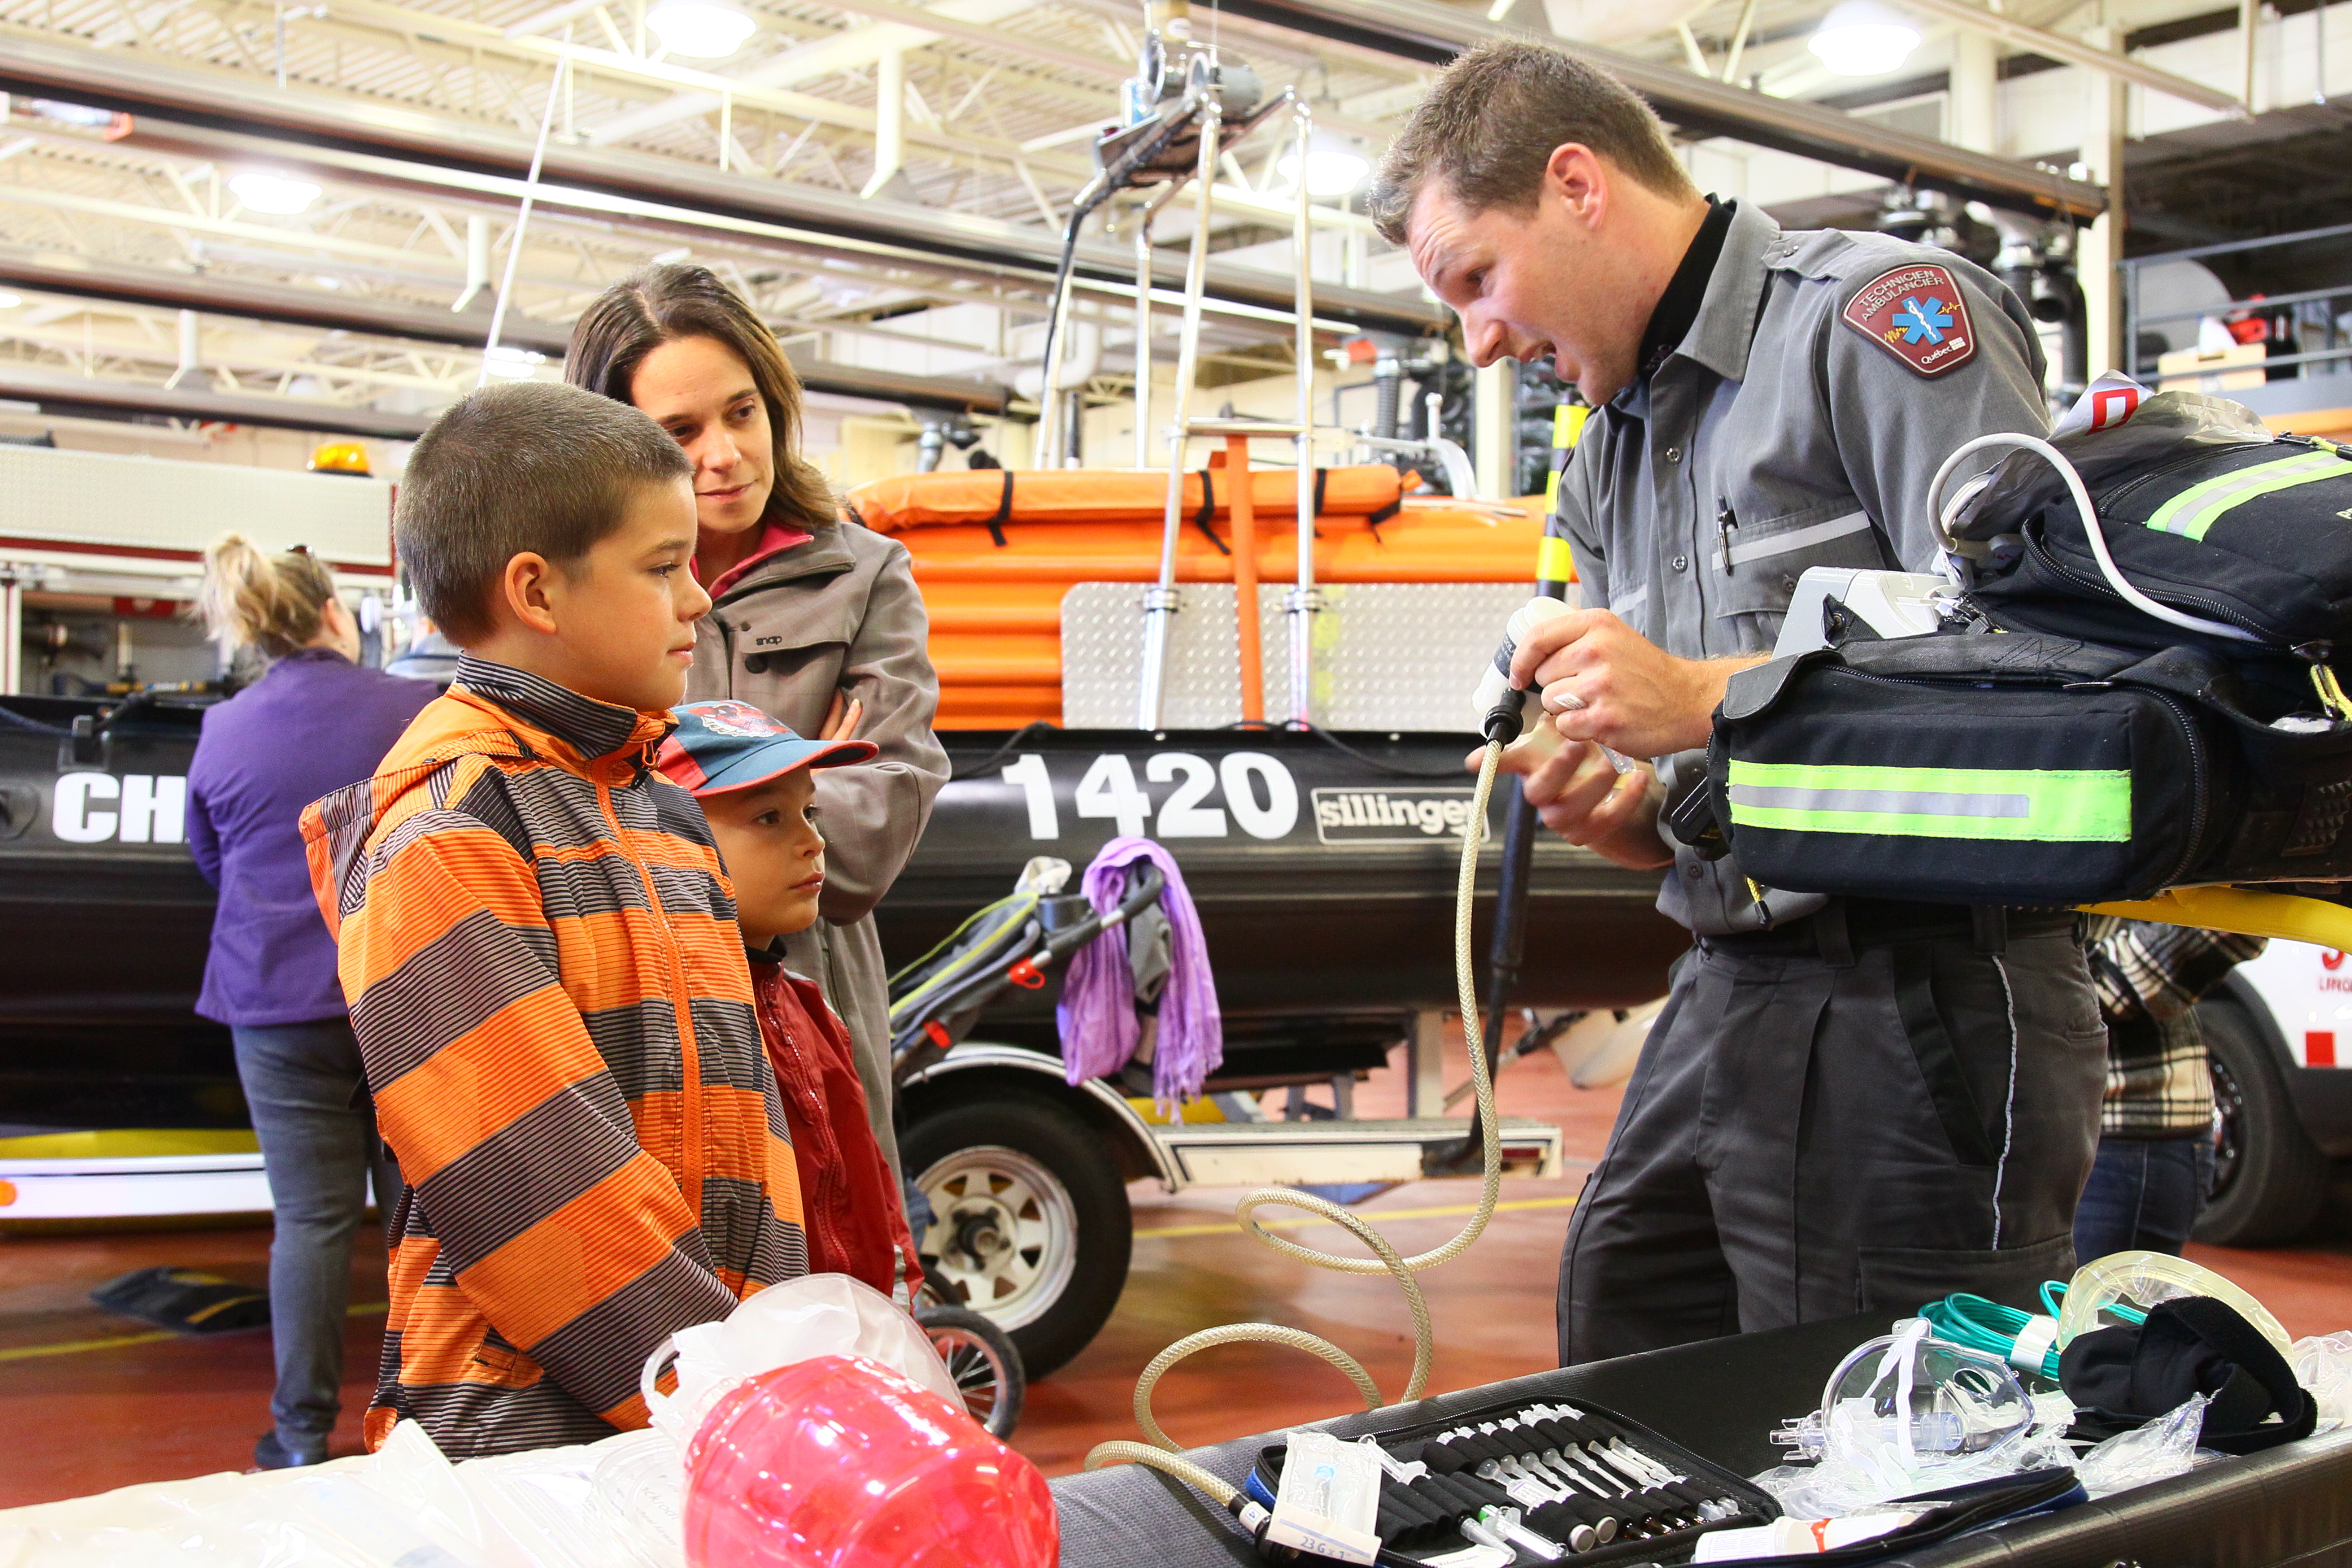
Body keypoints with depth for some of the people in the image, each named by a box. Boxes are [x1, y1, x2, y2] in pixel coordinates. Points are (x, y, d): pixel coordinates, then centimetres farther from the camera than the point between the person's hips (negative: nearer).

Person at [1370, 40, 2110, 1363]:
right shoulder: (1608, 467, 20)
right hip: (1721, 1006, 8)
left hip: (1922, 1015, -8)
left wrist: (1706, 697, -17)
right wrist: (1609, 813, -1)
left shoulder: (1881, 312, -5)